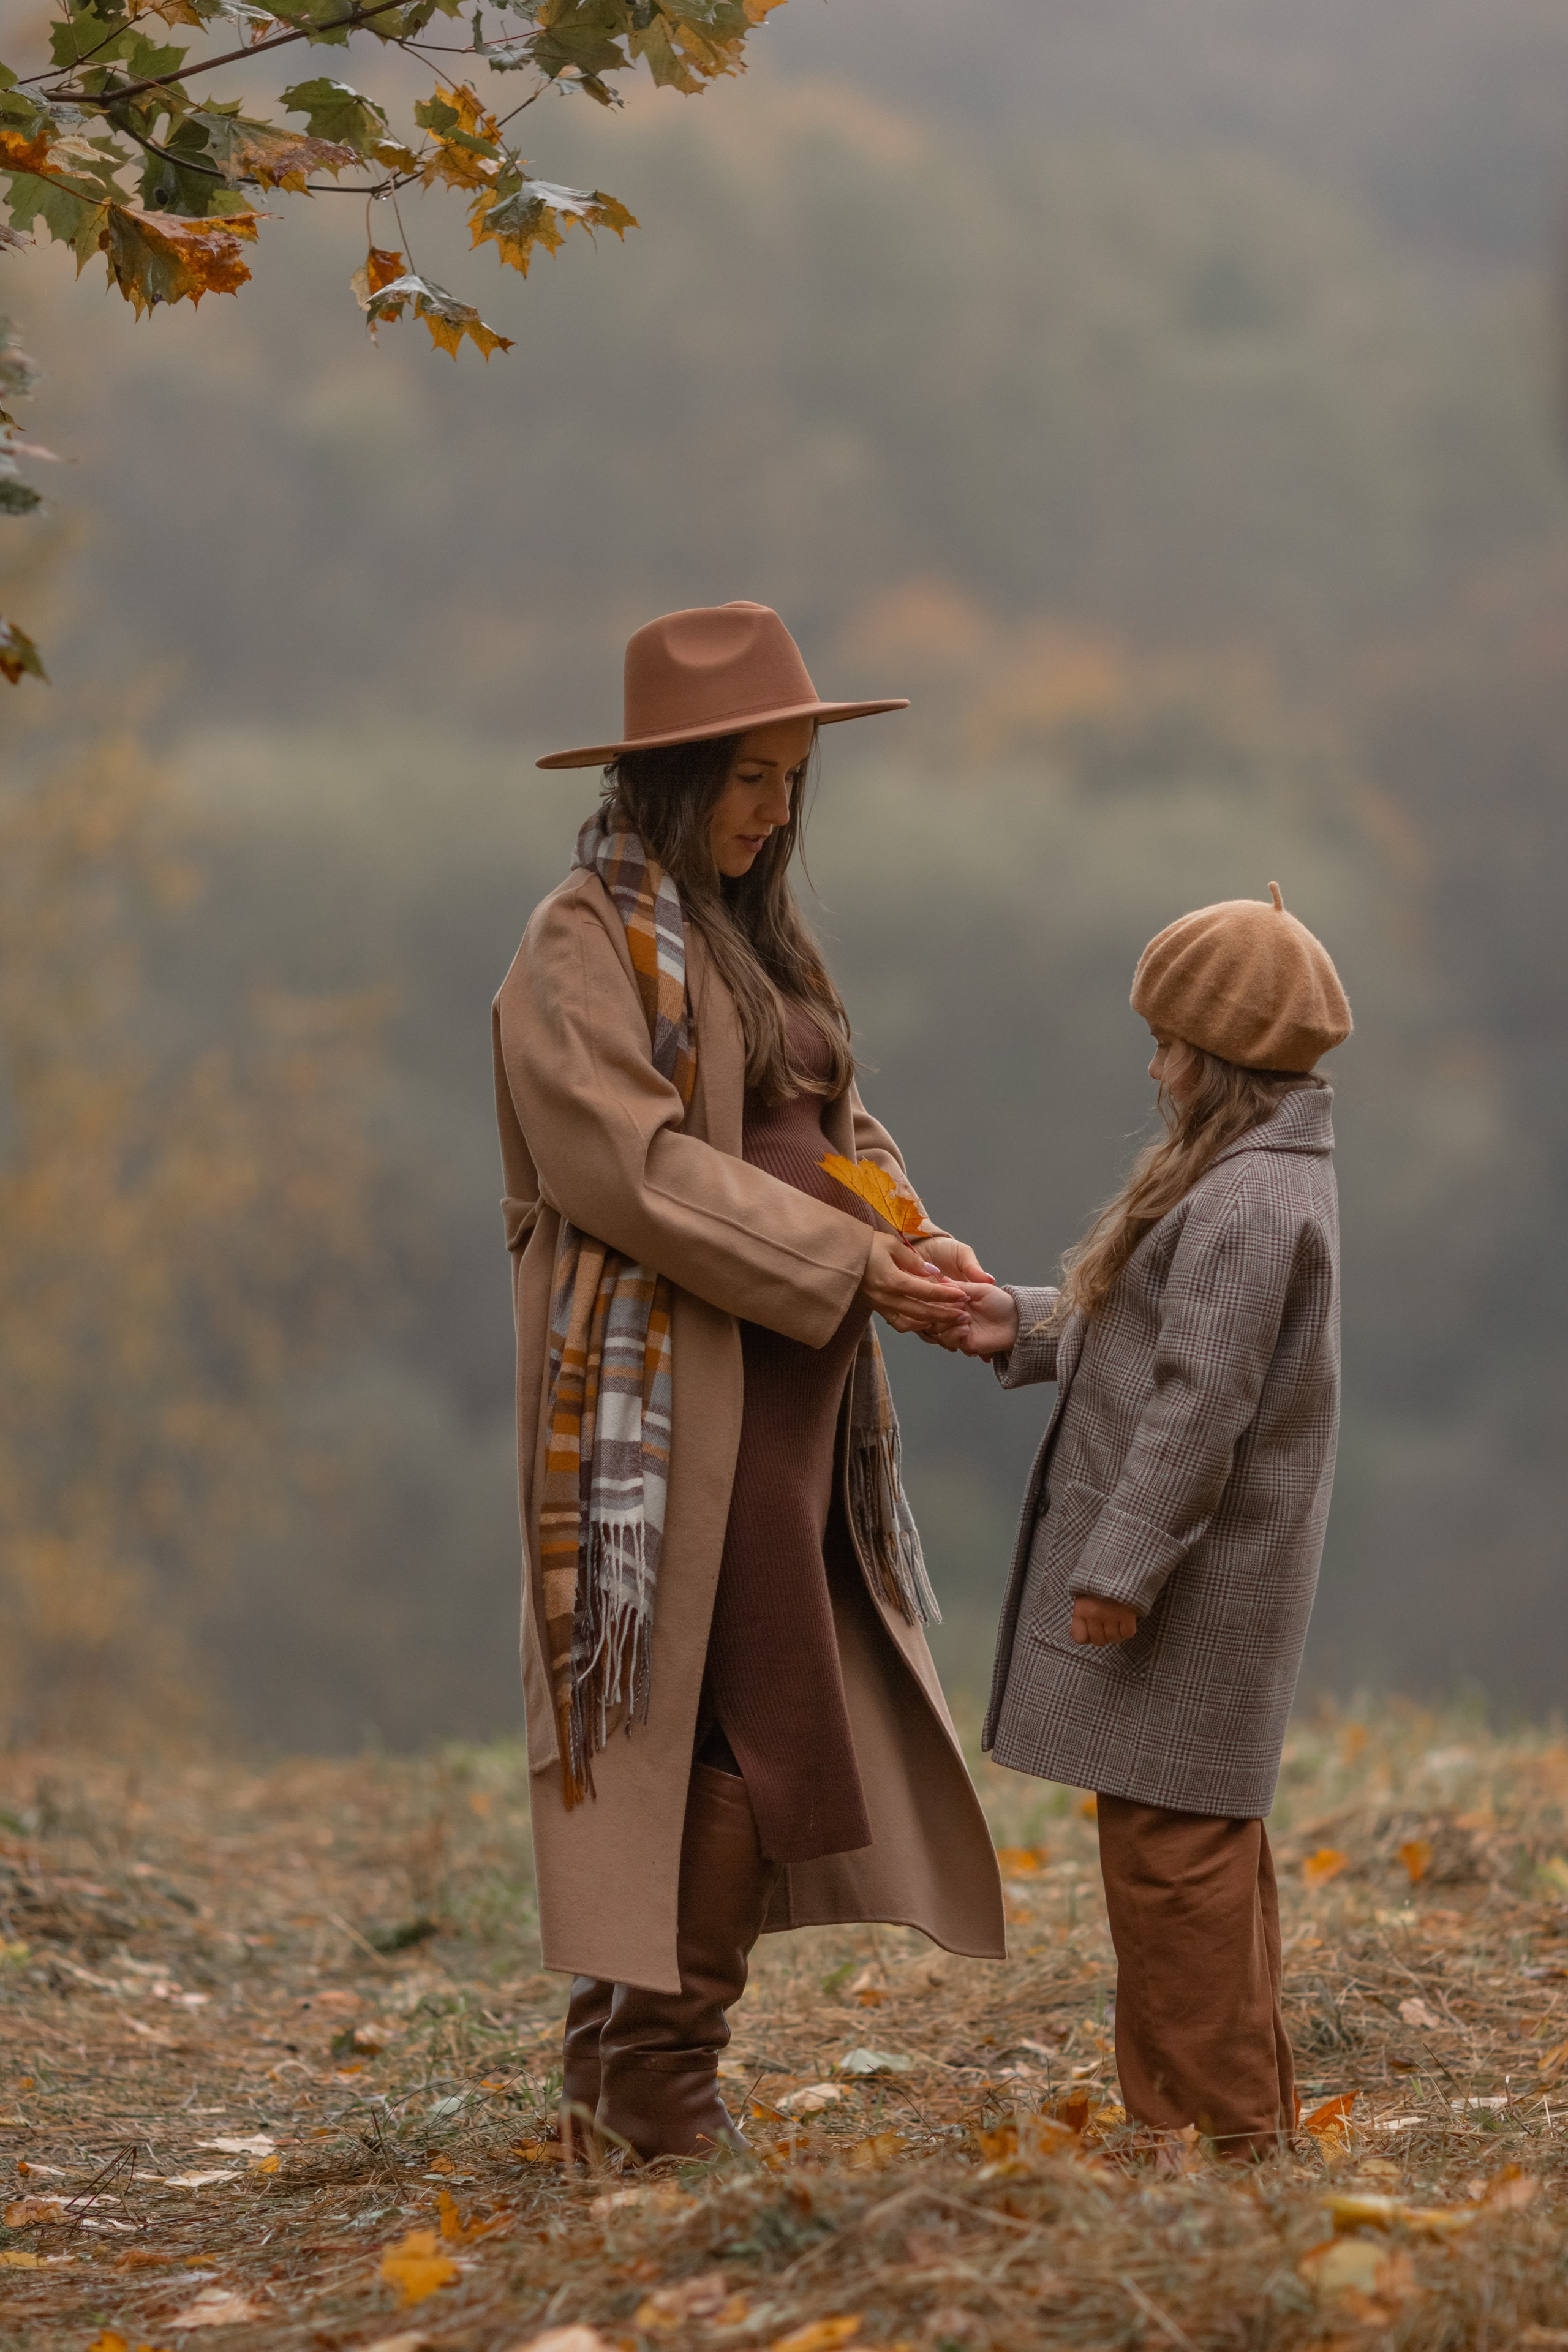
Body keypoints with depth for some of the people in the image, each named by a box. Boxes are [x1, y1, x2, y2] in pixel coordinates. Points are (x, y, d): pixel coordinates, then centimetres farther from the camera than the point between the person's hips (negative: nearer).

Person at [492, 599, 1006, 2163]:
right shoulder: (582, 949, -9)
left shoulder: (758, 938, 18)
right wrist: (851, 1267, -19)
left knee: (773, 1734, 7)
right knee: (743, 1731, -10)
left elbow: (836, 1128, 17)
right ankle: (656, 2084, -1)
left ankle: (625, 2068, 15)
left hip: (786, 1393, 8)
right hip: (666, 1400, -8)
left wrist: (916, 1244, -4)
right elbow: (637, 1168, -18)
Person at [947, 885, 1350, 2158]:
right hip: (1194, 1576, 11)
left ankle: (1219, 2122, -1)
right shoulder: (1260, 1176, 13)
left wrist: (1124, 1566, -22)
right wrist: (1023, 1328, 14)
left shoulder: (1249, 1203, -21)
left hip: (1199, 1578, -11)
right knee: (1199, 1841, 17)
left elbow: (1202, 1403, -24)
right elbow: (1154, 1345, 21)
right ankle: (1242, 2105, 25)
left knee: (1172, 1839, -6)